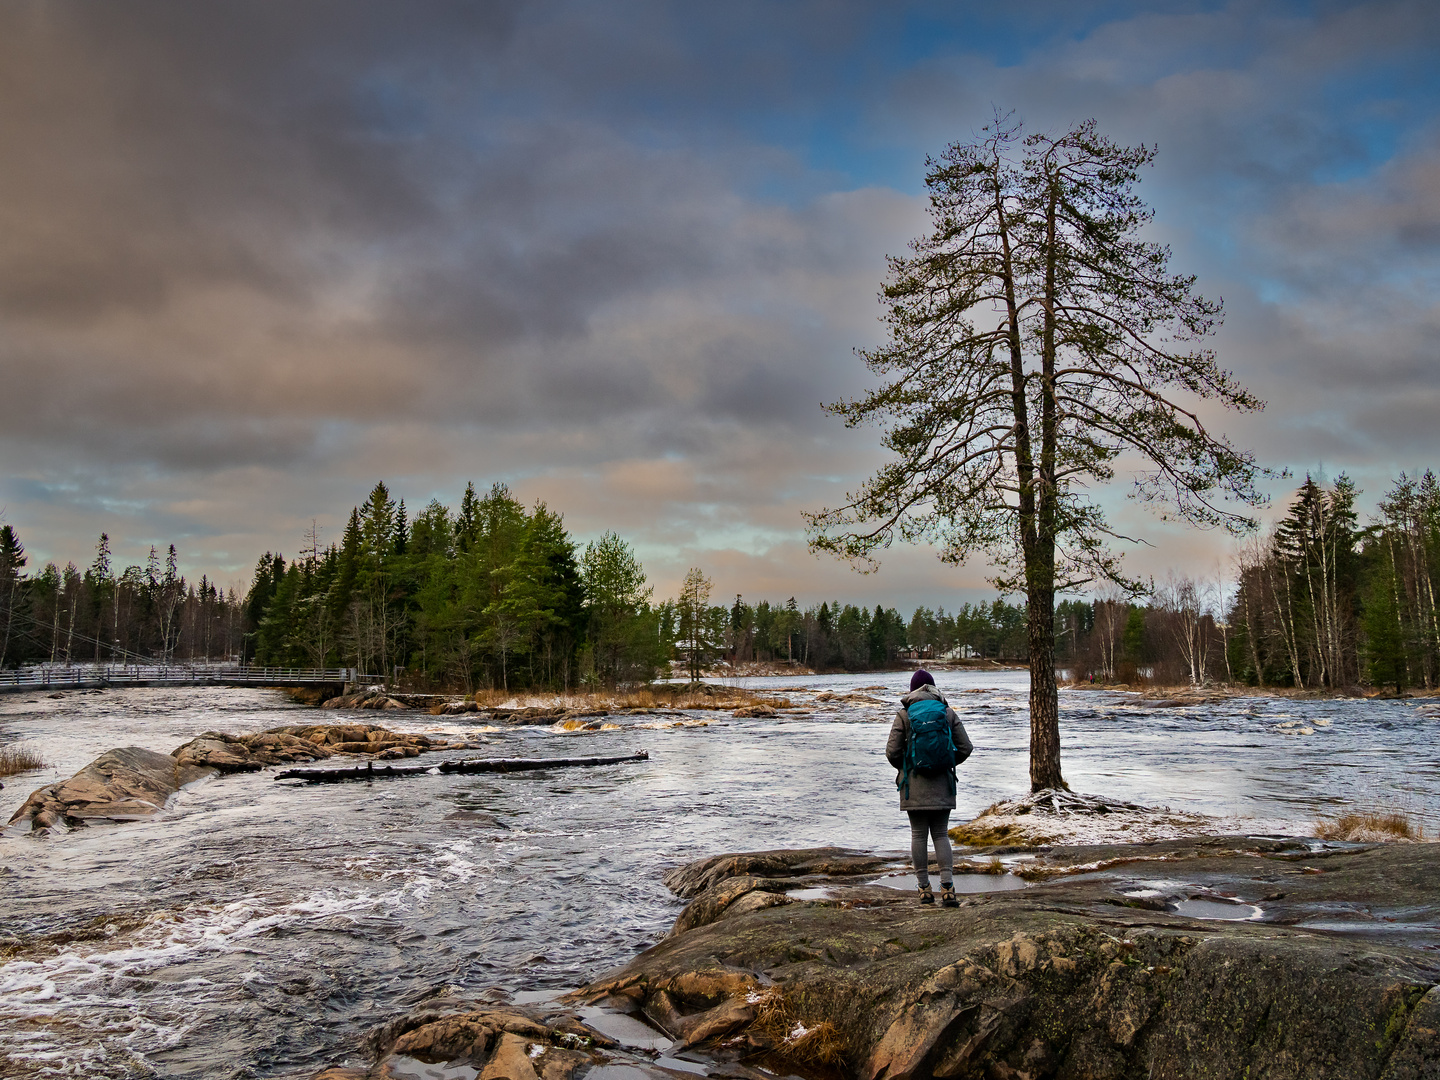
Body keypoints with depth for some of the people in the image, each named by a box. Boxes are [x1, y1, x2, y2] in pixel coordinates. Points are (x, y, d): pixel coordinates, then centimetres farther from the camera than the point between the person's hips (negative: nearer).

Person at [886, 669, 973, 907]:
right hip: (942, 783, 2)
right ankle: (947, 888, -5)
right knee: (941, 834, 8)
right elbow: (965, 748, 2)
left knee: (919, 835, 7)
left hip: (914, 784, -2)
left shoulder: (904, 715, -3)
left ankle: (924, 888, 9)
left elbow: (892, 752, -6)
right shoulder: (948, 713, 3)